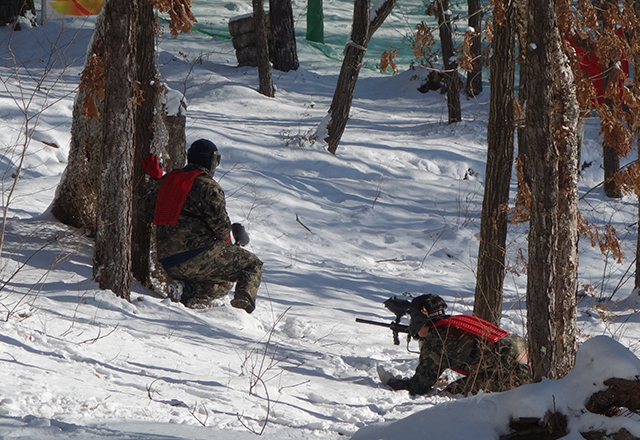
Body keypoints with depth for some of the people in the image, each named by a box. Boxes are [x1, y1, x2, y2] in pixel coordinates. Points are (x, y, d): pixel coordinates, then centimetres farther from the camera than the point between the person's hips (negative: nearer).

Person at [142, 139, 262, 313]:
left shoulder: (167, 180, 13)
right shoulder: (208, 186, -7)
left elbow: (152, 209, 27)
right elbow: (220, 225, -11)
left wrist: (155, 178, 37)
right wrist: (228, 239, 11)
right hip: (198, 256, -7)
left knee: (224, 282, 28)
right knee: (252, 265, 9)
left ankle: (188, 293, -1)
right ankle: (243, 305, -16)